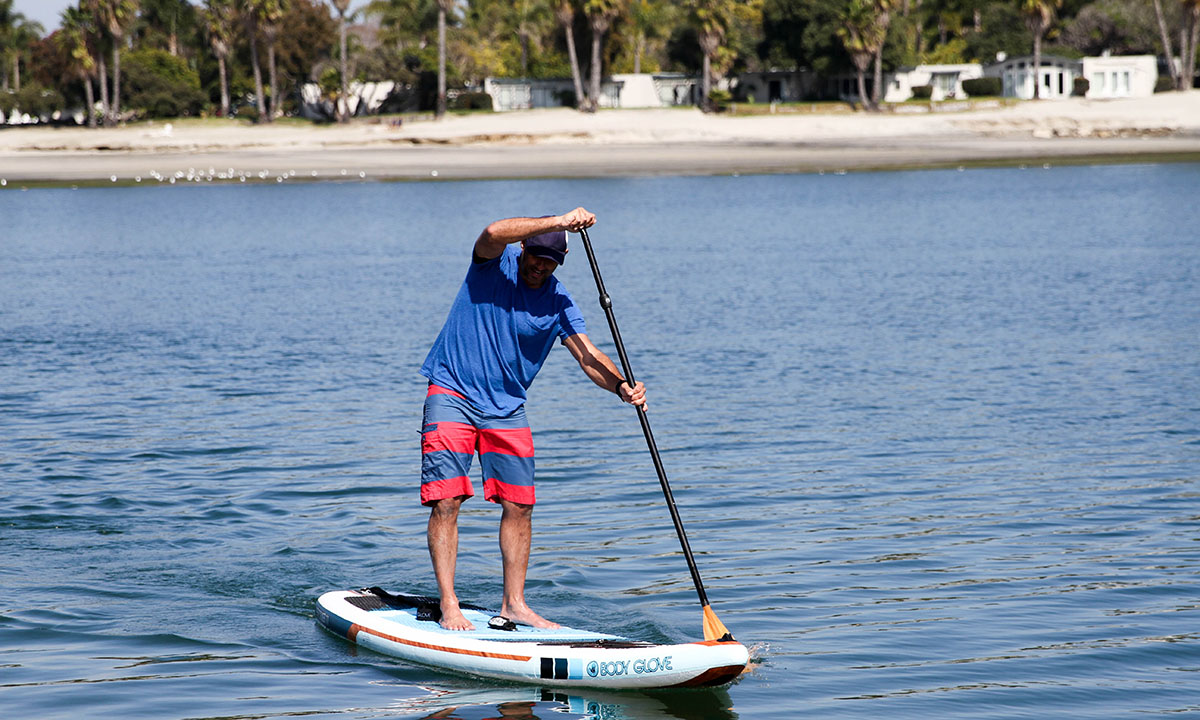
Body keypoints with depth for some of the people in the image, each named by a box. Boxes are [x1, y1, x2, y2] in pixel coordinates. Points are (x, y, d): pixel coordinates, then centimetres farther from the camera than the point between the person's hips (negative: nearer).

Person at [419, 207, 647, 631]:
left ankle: (514, 603, 15)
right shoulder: (496, 262, -9)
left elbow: (587, 356, -9)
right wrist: (559, 222, -39)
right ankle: (449, 607, -9)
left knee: (519, 505, 3)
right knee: (446, 500, -11)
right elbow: (494, 233, -33)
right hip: (452, 393, -4)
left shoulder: (558, 302, -1)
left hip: (506, 407, 4)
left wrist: (620, 386, -29)